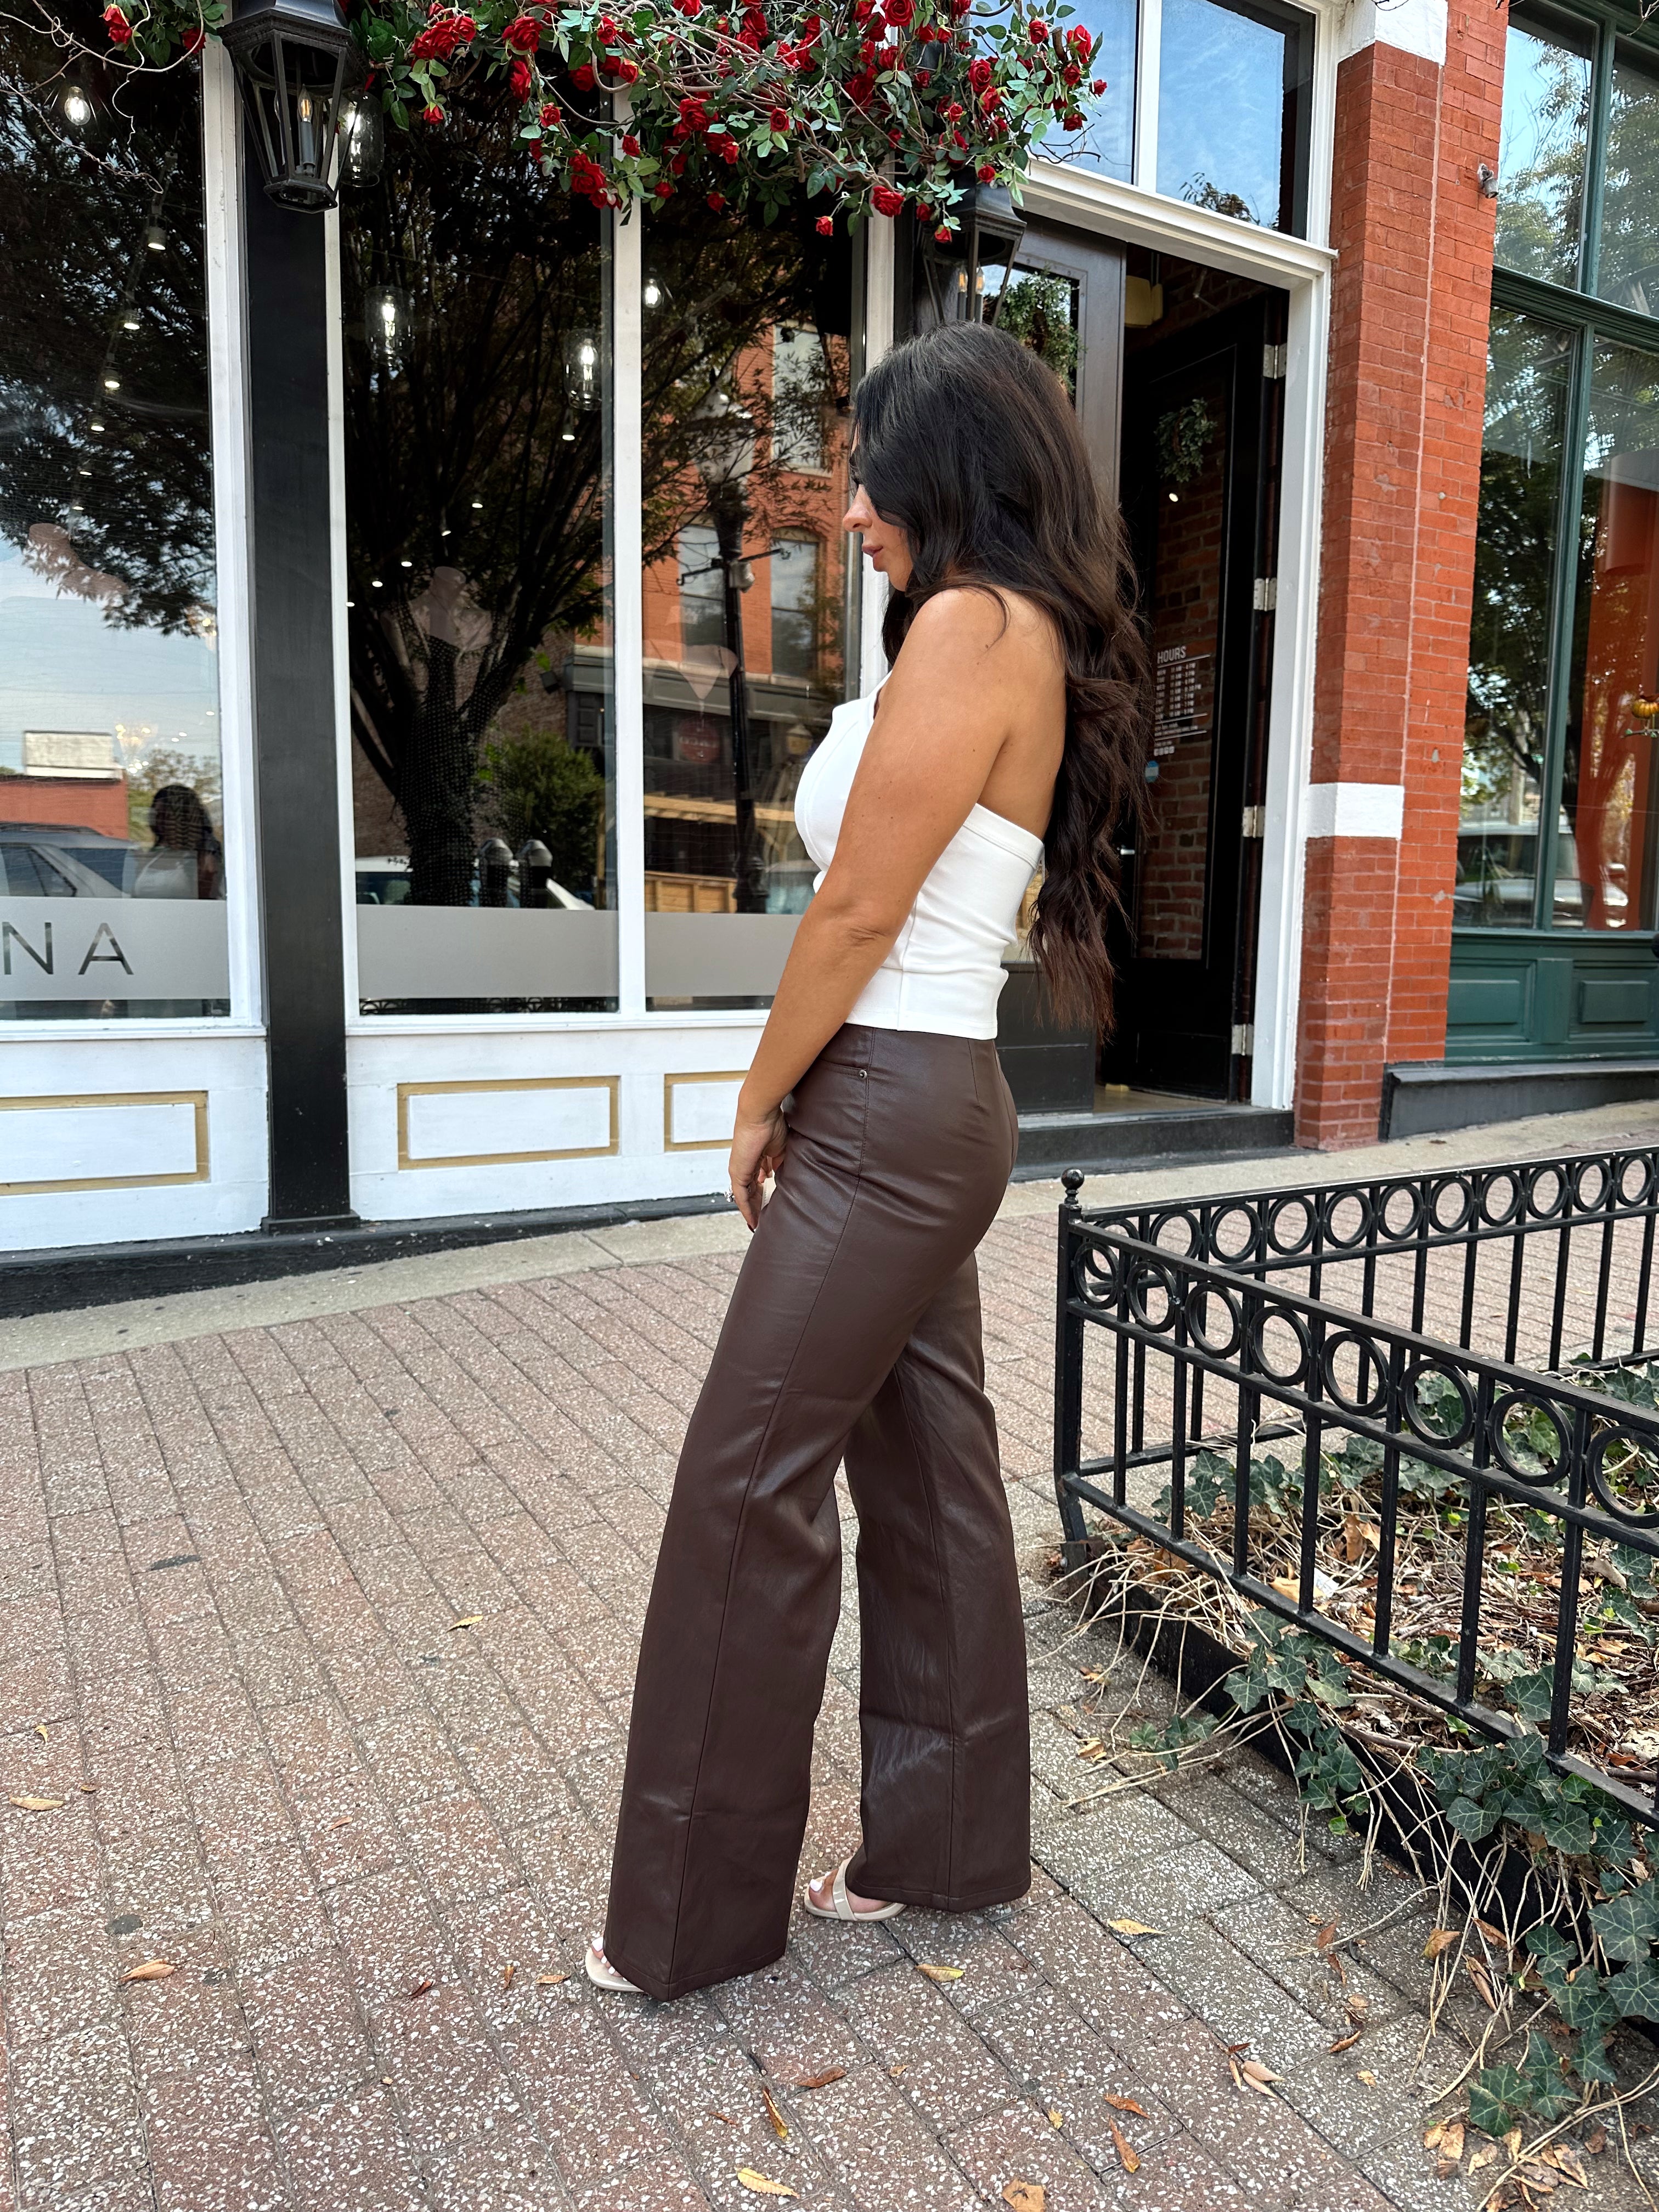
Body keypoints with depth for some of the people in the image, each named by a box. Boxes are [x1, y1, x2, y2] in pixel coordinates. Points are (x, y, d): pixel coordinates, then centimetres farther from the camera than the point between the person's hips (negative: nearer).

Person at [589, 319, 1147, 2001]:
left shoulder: (972, 623, -13)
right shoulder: (1034, 642, 17)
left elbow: (857, 914, -16)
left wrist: (761, 1104, -3)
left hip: (890, 1109, -10)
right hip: (937, 1108, 10)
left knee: (748, 1493, -1)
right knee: (926, 1469, 15)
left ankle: (695, 1914, 17)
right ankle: (946, 1846, 31)